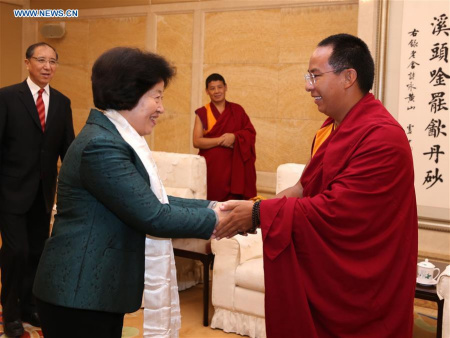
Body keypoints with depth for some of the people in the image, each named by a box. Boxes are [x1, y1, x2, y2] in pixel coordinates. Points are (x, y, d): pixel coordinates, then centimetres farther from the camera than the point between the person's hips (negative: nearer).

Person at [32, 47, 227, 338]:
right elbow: (152, 216, -22)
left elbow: (150, 200, 10)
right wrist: (213, 219, -11)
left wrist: (211, 206, 1)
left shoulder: (114, 139, 10)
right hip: (79, 297, -9)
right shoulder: (101, 146, -21)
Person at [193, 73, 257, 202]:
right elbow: (197, 142, -3)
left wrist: (234, 137, -13)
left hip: (234, 166, 1)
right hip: (212, 166, 0)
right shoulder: (202, 113, 5)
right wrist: (220, 140, -13)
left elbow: (251, 133, 5)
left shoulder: (237, 110, 10)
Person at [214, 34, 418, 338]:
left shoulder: (382, 137, -23)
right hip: (322, 273, 8)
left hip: (358, 288, -8)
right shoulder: (334, 127, 8)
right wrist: (259, 210, -5)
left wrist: (259, 214, -22)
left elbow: (335, 210, -27)